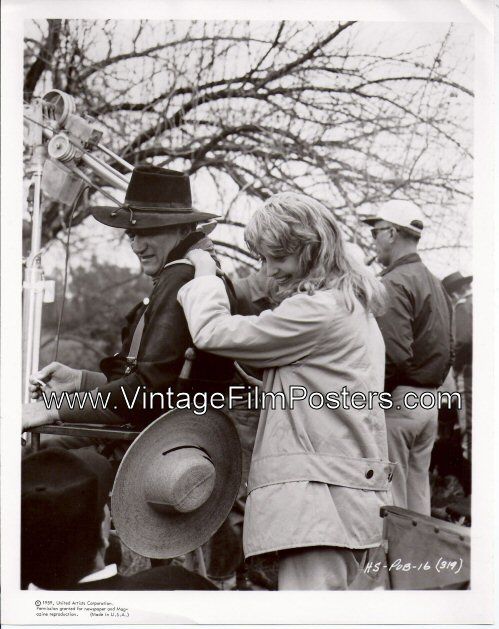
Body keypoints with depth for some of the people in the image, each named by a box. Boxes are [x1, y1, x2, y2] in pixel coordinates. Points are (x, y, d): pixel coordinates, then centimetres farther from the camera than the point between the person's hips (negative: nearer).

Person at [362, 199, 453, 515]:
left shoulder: (394, 283, -13)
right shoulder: (436, 285, 15)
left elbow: (394, 355, -21)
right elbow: (449, 349, 17)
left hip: (396, 403, -9)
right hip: (430, 403, 9)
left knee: (389, 500, -4)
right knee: (418, 495, 14)